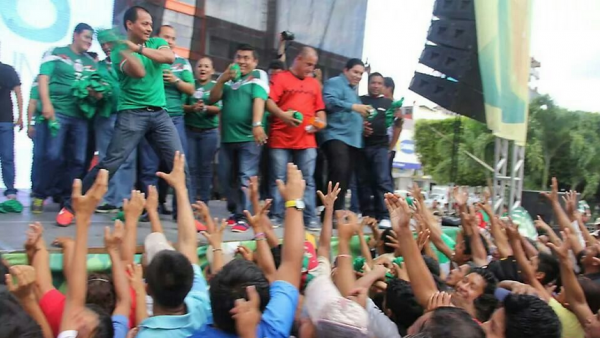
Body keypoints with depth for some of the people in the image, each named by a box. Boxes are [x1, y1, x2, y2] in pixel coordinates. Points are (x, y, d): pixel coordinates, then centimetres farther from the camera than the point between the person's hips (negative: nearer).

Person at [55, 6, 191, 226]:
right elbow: (139, 72, -19)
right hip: (132, 113, -4)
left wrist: (139, 48, -16)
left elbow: (170, 57, -10)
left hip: (159, 113, 4)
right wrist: (122, 48, -30)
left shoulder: (156, 43, 13)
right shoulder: (119, 51, 0)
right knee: (110, 163, -8)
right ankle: (71, 206, 4)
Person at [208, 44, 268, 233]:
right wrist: (222, 80, -6)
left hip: (249, 136, -6)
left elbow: (259, 99, -14)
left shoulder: (258, 76, 1)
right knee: (225, 178, 11)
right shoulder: (229, 77, 16)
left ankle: (243, 217, -4)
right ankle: (235, 212, 26)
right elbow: (212, 99, 9)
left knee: (246, 179, -7)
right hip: (227, 137, 6)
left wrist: (257, 124, -28)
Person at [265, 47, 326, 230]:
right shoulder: (280, 78, 3)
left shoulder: (314, 83, 17)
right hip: (280, 139, -3)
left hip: (306, 140, 4)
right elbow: (269, 102, -7)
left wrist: (321, 121, 1)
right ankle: (276, 216, 9)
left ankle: (310, 218, 5)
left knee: (308, 181, 2)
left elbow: (319, 108, 21)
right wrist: (282, 115, -23)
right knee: (278, 179, 2)